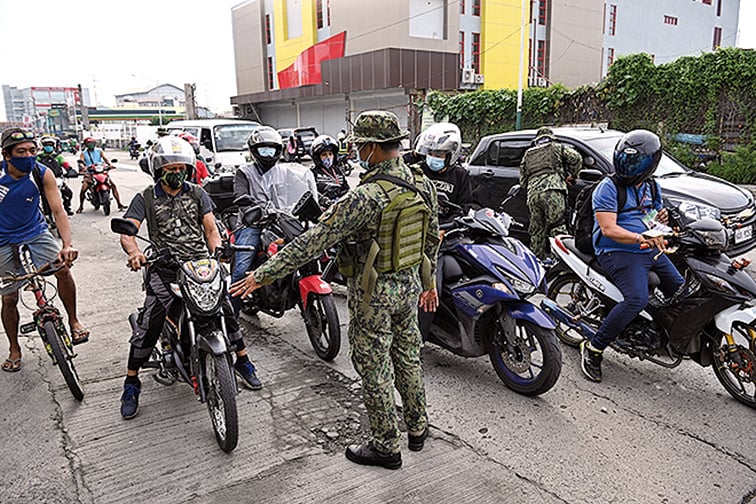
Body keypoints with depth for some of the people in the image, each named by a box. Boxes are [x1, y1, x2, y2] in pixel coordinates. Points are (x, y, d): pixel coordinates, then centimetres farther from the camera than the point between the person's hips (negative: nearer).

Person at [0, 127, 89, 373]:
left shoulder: (43, 174, -17)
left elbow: (58, 211, -21)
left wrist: (68, 244, -35)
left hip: (36, 233, 0)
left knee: (62, 268, -26)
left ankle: (74, 322, -6)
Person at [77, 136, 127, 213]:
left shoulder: (99, 151, 12)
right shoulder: (84, 153, 8)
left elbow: (105, 158, -3)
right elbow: (81, 161, -6)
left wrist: (109, 165, -24)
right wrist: (83, 167, -30)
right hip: (89, 173, -1)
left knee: (113, 184, -14)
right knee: (83, 189, -17)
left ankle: (119, 204, -9)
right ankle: (81, 206, 4)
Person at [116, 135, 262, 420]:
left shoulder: (197, 194, 12)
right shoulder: (145, 199, 4)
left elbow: (210, 226, 5)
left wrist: (217, 249, -16)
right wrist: (135, 253, -30)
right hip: (164, 268, -2)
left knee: (226, 309, -8)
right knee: (148, 324, -13)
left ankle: (242, 361, 14)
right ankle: (131, 384, 4)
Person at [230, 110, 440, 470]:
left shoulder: (366, 197, -27)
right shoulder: (424, 186, -3)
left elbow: (313, 241, -27)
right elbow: (432, 240, 9)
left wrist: (263, 275, -21)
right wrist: (429, 282, 23)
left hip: (373, 294, -8)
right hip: (408, 285, 8)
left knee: (374, 370, 8)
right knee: (407, 358, 22)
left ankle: (386, 447, 24)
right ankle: (417, 428, 41)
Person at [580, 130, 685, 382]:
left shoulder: (652, 187, 14)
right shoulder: (608, 188, -9)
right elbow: (609, 229, -19)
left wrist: (660, 220, 2)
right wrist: (639, 238, -34)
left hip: (651, 251, 8)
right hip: (618, 253, -8)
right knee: (637, 299, -28)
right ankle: (593, 348, -18)